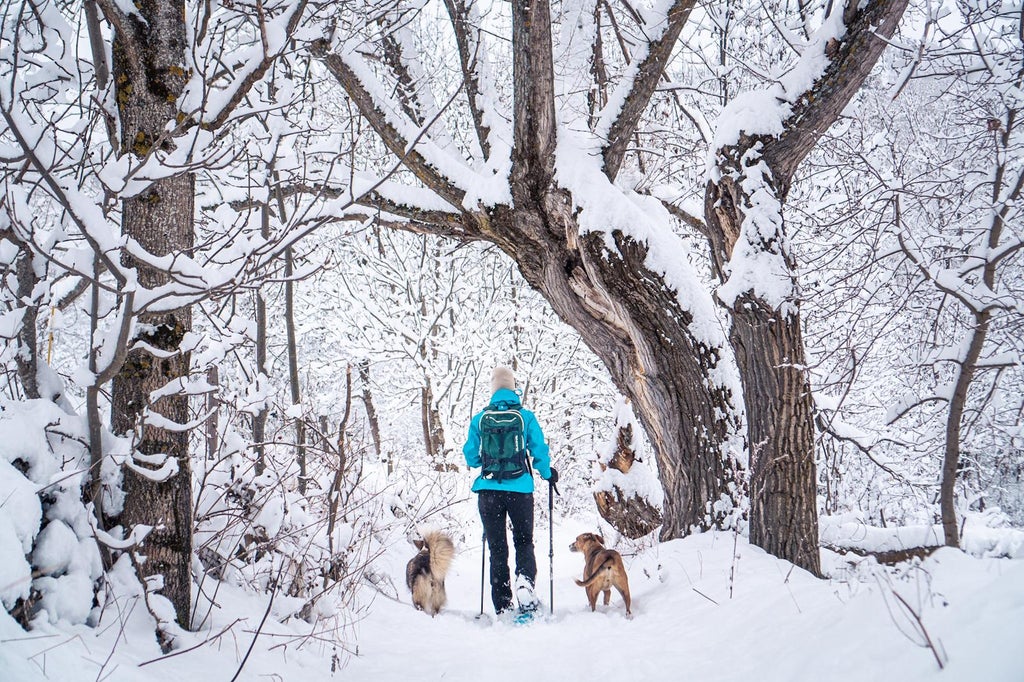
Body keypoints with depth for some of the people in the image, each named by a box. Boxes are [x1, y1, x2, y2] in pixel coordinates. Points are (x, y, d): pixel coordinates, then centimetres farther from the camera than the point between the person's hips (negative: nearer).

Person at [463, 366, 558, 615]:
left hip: (488, 490, 1)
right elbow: (540, 451, -1)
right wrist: (547, 474, 19)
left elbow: (470, 457, 6)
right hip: (520, 489, -1)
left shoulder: (479, 419, 1)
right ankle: (525, 580, -12)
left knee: (497, 547, 9)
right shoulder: (526, 417, -2)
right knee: (524, 541, 16)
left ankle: (502, 606, 6)